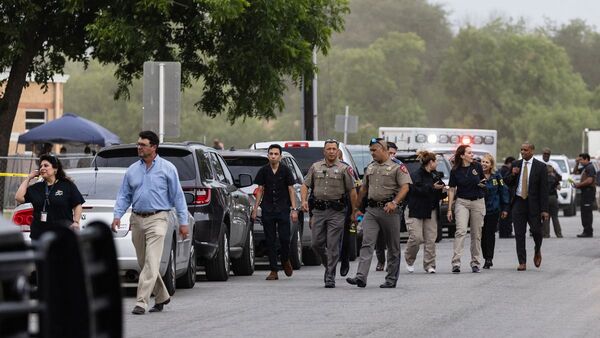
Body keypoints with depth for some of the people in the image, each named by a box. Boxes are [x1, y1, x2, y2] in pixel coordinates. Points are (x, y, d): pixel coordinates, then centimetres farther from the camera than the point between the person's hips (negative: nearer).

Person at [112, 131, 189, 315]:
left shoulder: (167, 168, 0)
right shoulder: (132, 170, 11)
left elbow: (177, 196, 1)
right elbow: (124, 195, 13)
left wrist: (183, 222, -3)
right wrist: (117, 215, -3)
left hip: (157, 219, -5)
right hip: (137, 219, 5)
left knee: (151, 263, -14)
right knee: (143, 263, 11)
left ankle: (141, 302, -18)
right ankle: (161, 297, 27)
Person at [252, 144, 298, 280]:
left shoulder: (285, 171, 0)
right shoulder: (263, 171, 5)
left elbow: (291, 190, 1)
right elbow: (260, 190, 10)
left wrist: (294, 209, -5)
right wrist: (255, 209, 5)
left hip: (283, 209, -2)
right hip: (267, 210, 2)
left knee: (285, 238, -8)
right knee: (270, 241, 2)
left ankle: (285, 260, 22)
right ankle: (274, 270, 6)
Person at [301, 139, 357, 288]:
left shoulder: (344, 169, 2)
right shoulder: (315, 167, 12)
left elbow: (352, 191, 2)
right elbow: (305, 185, 13)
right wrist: (304, 200, -5)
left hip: (336, 211, -3)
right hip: (319, 210, 3)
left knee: (333, 245, -6)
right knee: (316, 244, 2)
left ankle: (330, 277, -4)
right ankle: (328, 265, 27)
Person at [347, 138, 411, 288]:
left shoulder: (397, 167, -3)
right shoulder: (370, 168, 17)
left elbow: (405, 187, -13)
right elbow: (363, 189, 26)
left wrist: (394, 202, -27)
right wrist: (356, 208, 24)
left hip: (388, 210, -5)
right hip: (371, 209, 5)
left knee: (393, 246, 4)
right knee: (367, 243, -9)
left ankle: (391, 279, 13)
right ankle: (361, 277, -19)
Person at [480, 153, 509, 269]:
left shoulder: (496, 176, 1)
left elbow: (504, 191, 5)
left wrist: (505, 208, 4)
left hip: (493, 210, 0)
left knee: (490, 234, -1)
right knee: (482, 234, 2)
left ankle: (489, 258, 2)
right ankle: (487, 259, 13)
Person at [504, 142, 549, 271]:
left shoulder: (540, 167, -3)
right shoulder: (516, 165, 8)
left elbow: (544, 189, -5)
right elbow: (507, 182, 15)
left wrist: (544, 210, -11)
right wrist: (512, 174, -8)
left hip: (533, 203, -3)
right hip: (518, 202, 3)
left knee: (536, 231, -3)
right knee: (519, 234, 0)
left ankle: (537, 251, 28)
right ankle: (522, 262, 4)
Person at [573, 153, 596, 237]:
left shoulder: (590, 168, -12)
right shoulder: (585, 168, 19)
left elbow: (589, 180, -21)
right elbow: (576, 171, 34)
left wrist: (579, 185, -13)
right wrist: (577, 163, 18)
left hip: (589, 191, -10)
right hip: (585, 192, 10)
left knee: (587, 212, -11)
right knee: (584, 212, 12)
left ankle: (588, 232, -12)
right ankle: (586, 230, 16)